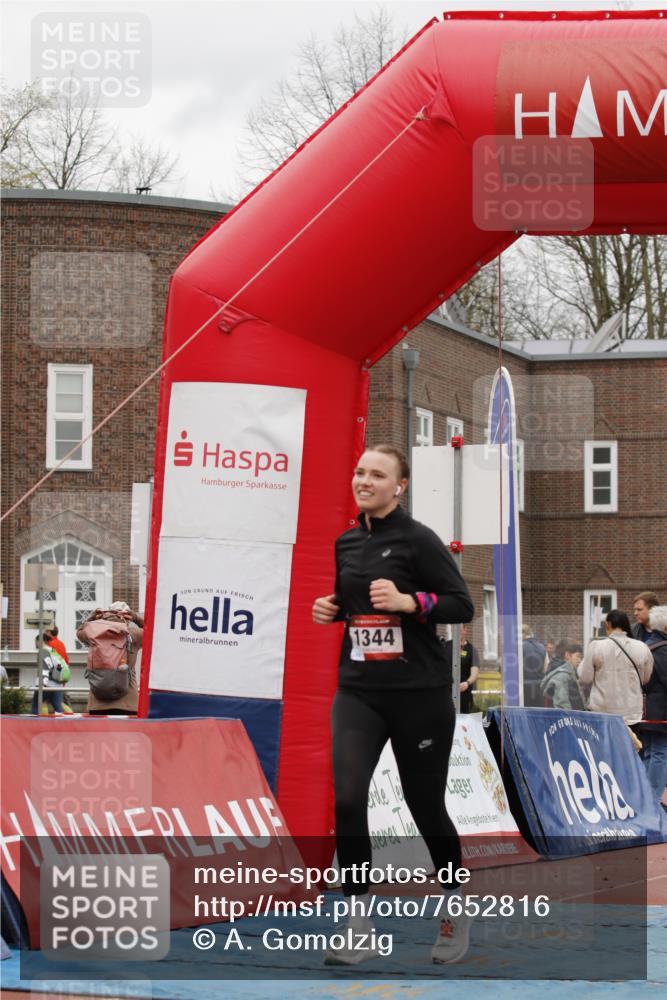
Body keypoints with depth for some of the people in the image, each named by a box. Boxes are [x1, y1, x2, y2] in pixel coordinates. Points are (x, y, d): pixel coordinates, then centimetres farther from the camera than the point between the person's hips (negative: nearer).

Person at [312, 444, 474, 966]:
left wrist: (407, 601, -23)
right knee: (347, 797, -15)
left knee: (425, 804, 7)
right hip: (358, 691, 4)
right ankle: (358, 921, -8)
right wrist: (332, 609, 4)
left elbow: (462, 605, -10)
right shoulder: (346, 543, 9)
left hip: (419, 692, -4)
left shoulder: (418, 539, -8)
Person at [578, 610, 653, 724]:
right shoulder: (642, 648, -4)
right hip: (632, 713, 1)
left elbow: (585, 678, -1)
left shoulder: (596, 647, -9)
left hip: (602, 711, -1)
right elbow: (647, 679, 9)